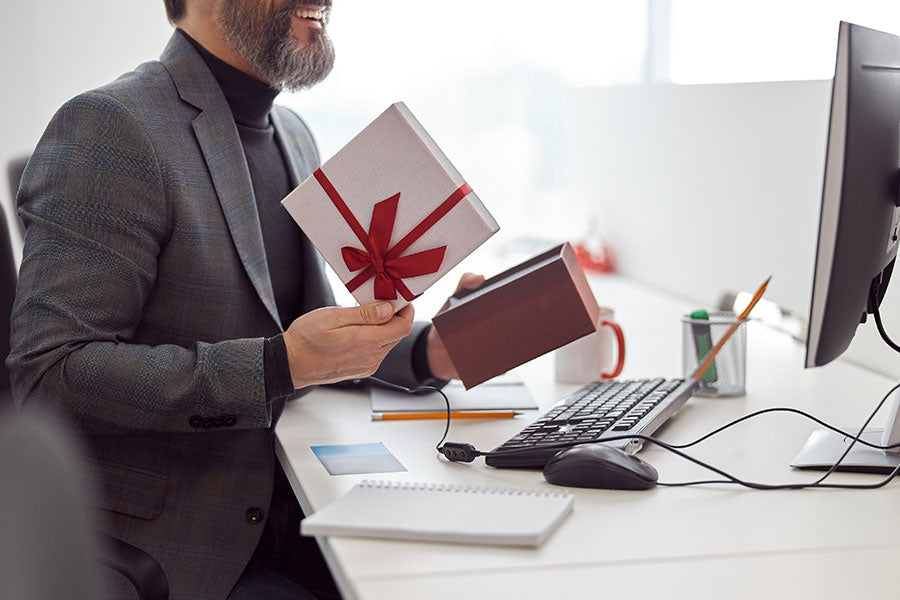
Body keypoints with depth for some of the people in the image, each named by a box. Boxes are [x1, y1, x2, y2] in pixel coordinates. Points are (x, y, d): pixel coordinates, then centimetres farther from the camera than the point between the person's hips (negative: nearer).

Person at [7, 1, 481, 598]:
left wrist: (425, 350, 2)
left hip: (283, 521, 8)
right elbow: (49, 375, -21)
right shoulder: (109, 126, -14)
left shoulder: (294, 137, 14)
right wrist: (283, 363, -26)